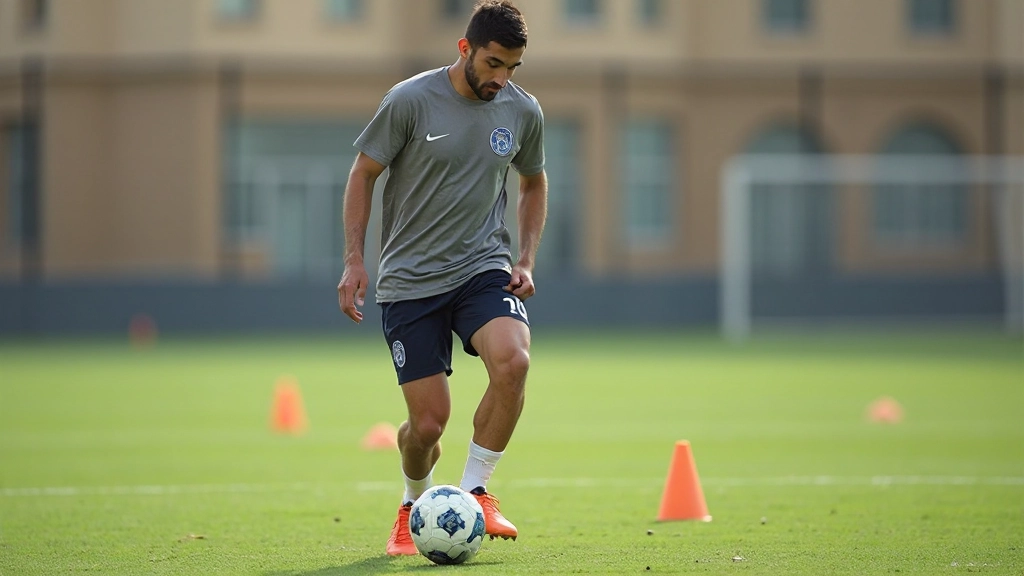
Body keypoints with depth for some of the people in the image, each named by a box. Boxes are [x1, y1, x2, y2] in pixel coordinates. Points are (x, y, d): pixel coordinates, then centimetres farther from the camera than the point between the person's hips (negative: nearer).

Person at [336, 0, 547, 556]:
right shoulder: (409, 101, -10)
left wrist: (526, 259, 7)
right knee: (428, 422, -5)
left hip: (484, 269, 2)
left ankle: (474, 491, -10)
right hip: (409, 280, -2)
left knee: (512, 362, -28)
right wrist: (354, 259, -6)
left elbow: (533, 184, 19)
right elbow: (363, 173, 0)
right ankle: (414, 505, 29)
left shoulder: (523, 111, 1)